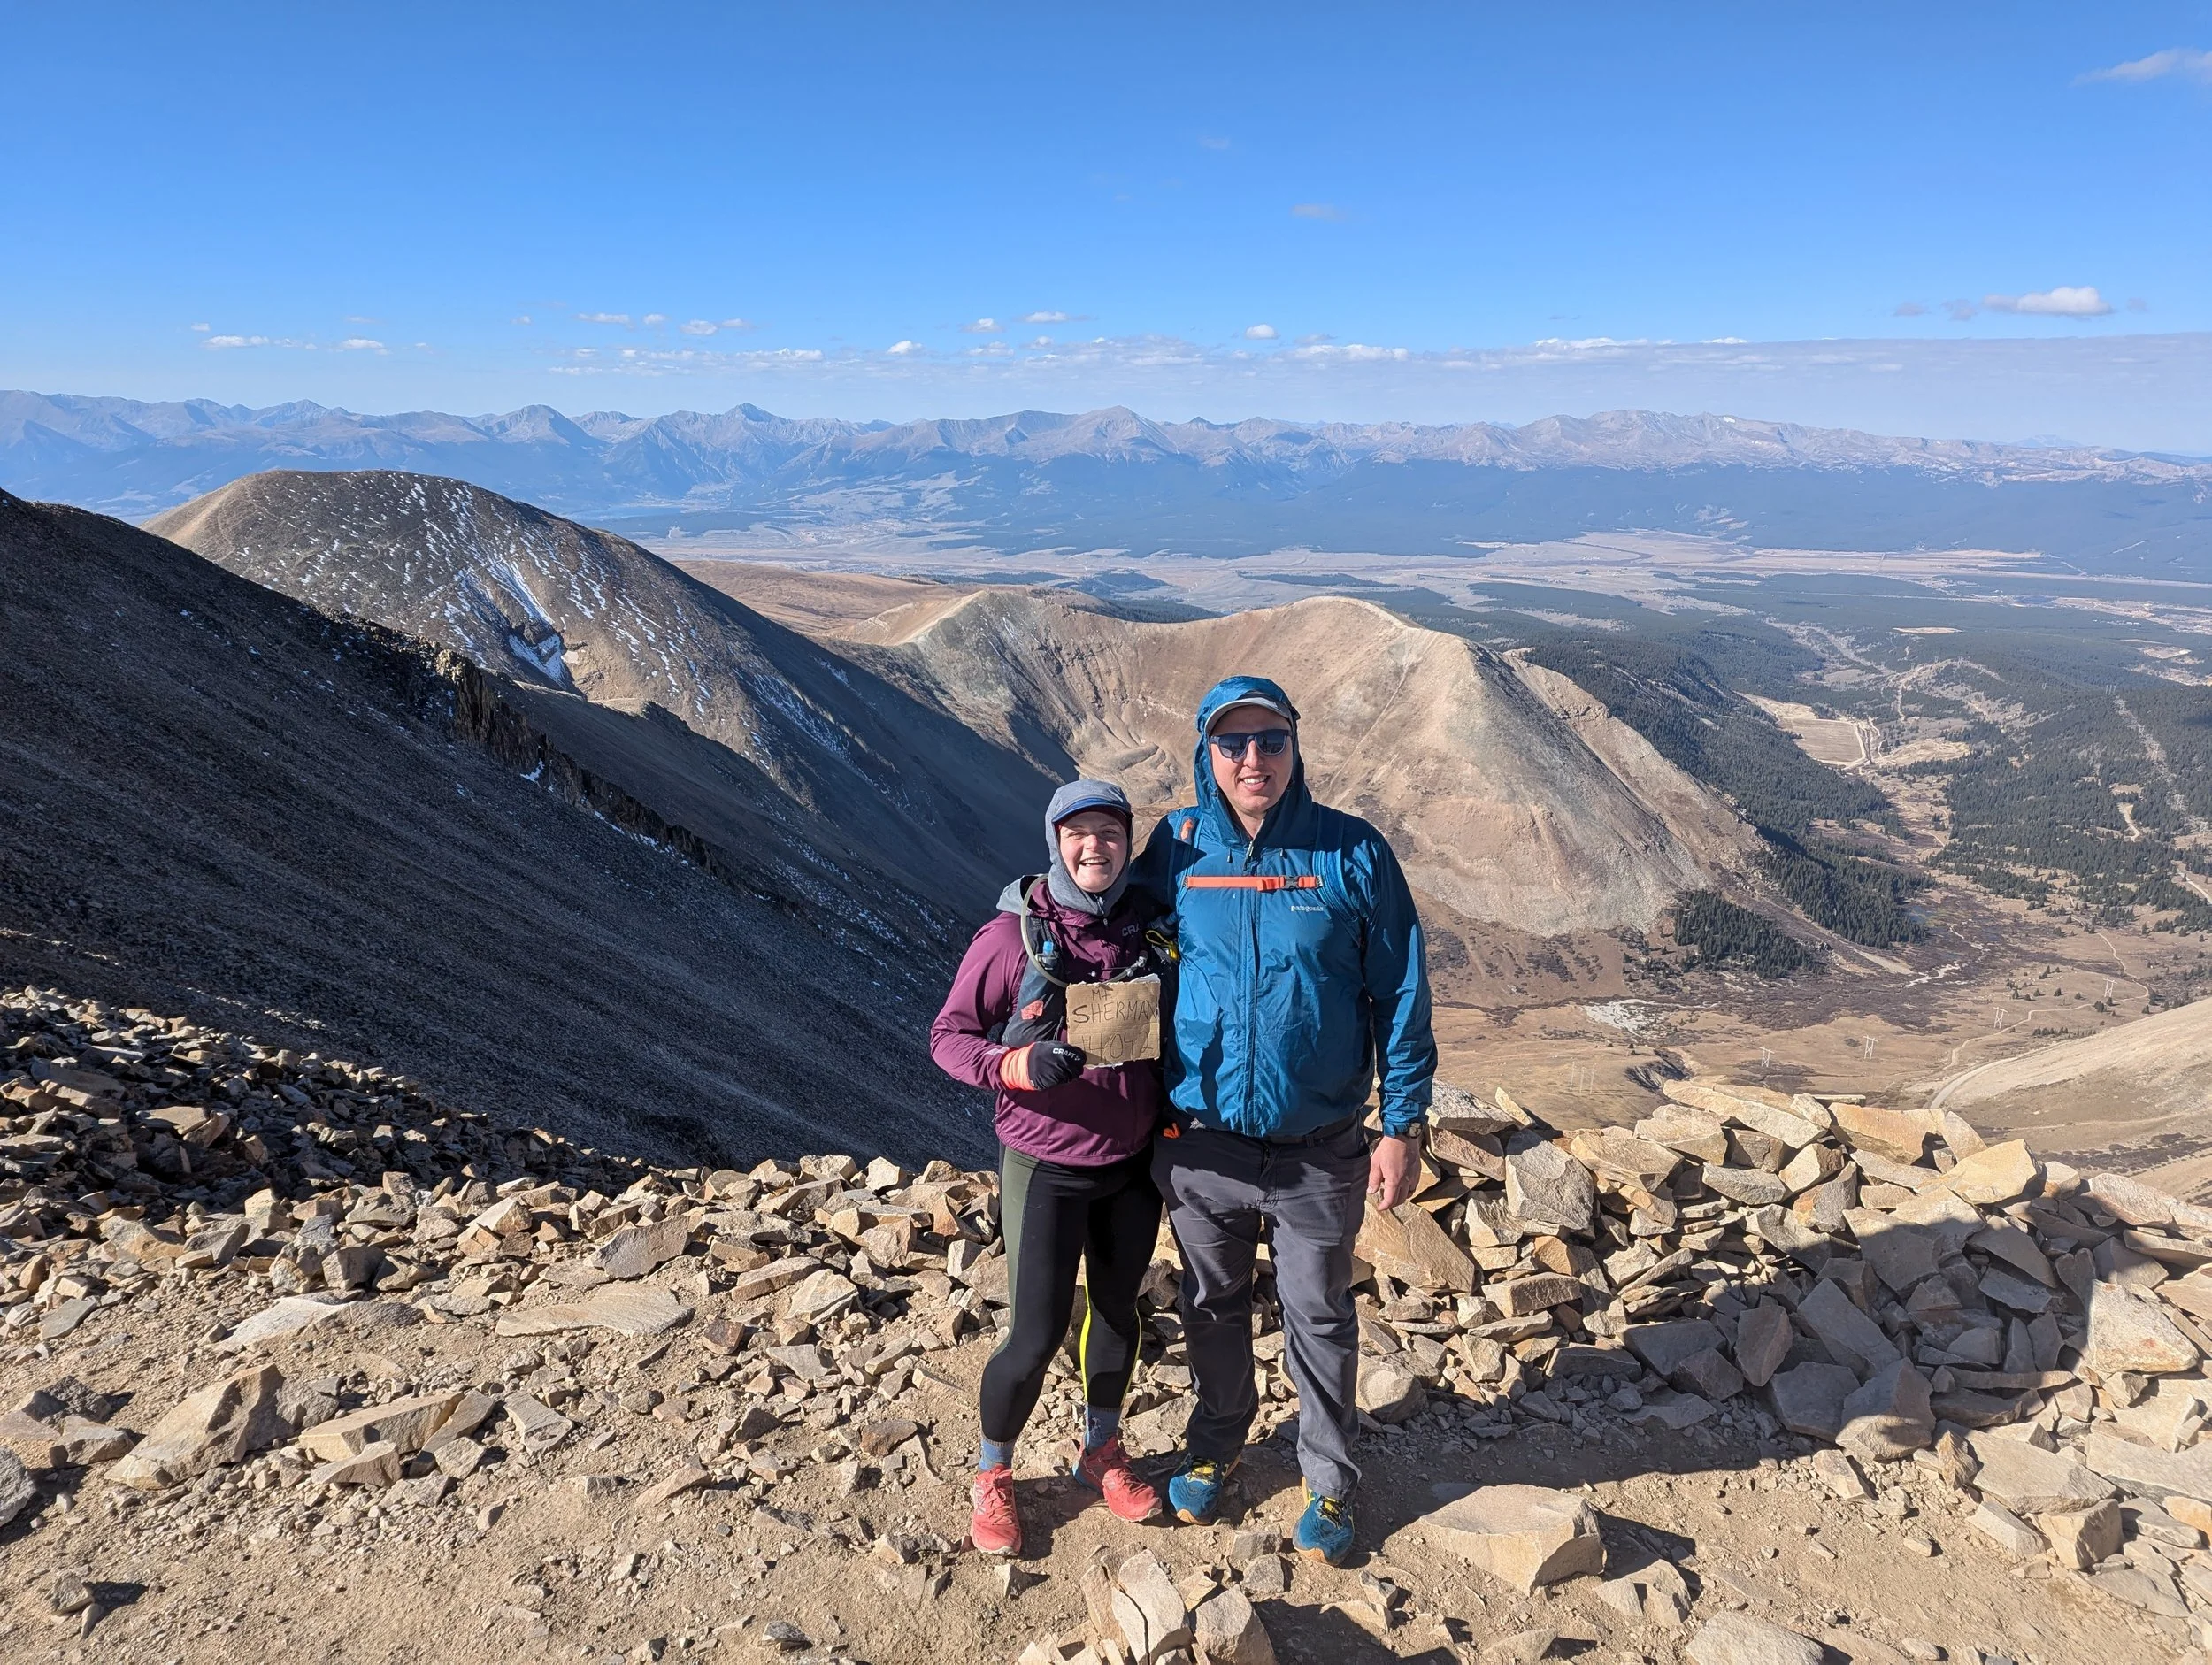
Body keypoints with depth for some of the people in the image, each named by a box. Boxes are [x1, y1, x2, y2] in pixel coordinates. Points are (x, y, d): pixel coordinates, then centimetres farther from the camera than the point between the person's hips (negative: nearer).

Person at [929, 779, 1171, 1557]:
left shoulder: (1147, 932, -3)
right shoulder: (1014, 936, -15)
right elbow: (948, 1035, -10)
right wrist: (1019, 1064, -27)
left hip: (1133, 1167, 4)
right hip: (1046, 1169, -4)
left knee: (1117, 1312, 19)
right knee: (1036, 1337, 1)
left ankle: (1102, 1451, 43)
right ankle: (992, 1476, 28)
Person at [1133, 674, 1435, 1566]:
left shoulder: (1353, 854, -9)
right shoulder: (1173, 849, -5)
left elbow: (1401, 993, -4)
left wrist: (1402, 1125, -5)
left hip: (1320, 1150, -1)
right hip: (1199, 1146, 2)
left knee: (1320, 1318, 16)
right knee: (1213, 1310, 21)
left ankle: (1329, 1480, 38)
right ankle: (1215, 1445, 46)